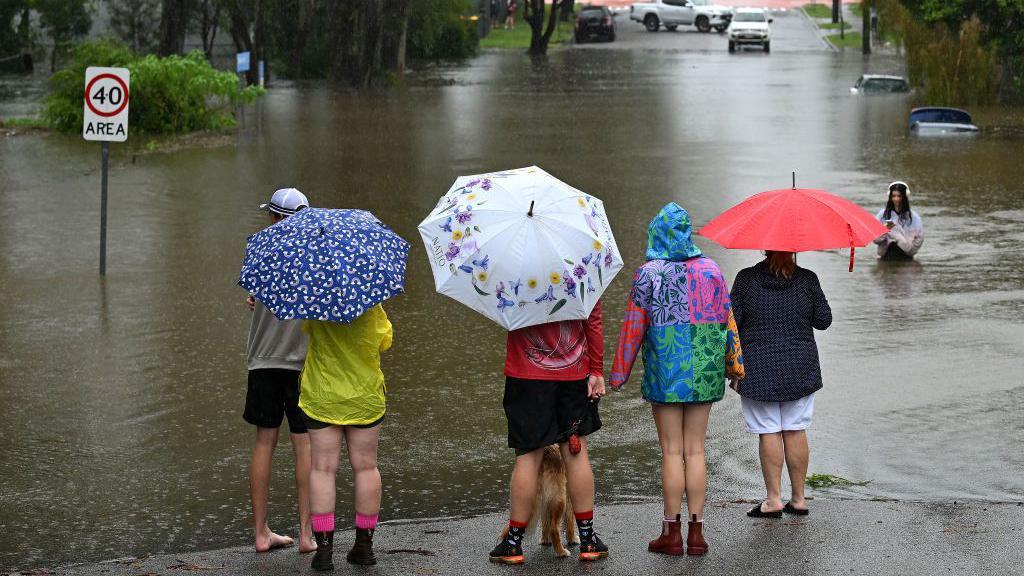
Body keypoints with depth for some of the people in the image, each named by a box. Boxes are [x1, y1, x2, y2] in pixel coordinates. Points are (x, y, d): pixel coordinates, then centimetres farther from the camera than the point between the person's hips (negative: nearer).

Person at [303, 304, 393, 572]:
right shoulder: (373, 309, -10)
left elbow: (305, 328, 6)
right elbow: (385, 342, 5)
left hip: (321, 397, -1)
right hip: (365, 398, 1)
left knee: (323, 467, 3)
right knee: (365, 466, 11)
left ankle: (324, 548, -2)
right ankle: (364, 546, 15)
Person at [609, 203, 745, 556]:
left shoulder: (649, 274, -8)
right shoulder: (710, 270, 3)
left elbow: (634, 326, -7)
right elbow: (727, 319, 7)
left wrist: (620, 372, -1)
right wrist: (734, 362, 17)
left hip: (665, 368, -3)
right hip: (703, 369, 3)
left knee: (672, 451, 1)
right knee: (695, 451, 8)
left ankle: (672, 533, 4)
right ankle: (696, 531, 7)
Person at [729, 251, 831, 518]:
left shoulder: (746, 279, -5)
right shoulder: (807, 280, -3)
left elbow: (731, 325, -4)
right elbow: (824, 320, 3)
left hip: (758, 370, -2)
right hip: (800, 370, 2)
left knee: (768, 432, 2)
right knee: (796, 431, 8)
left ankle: (774, 500, 2)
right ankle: (798, 499, 13)